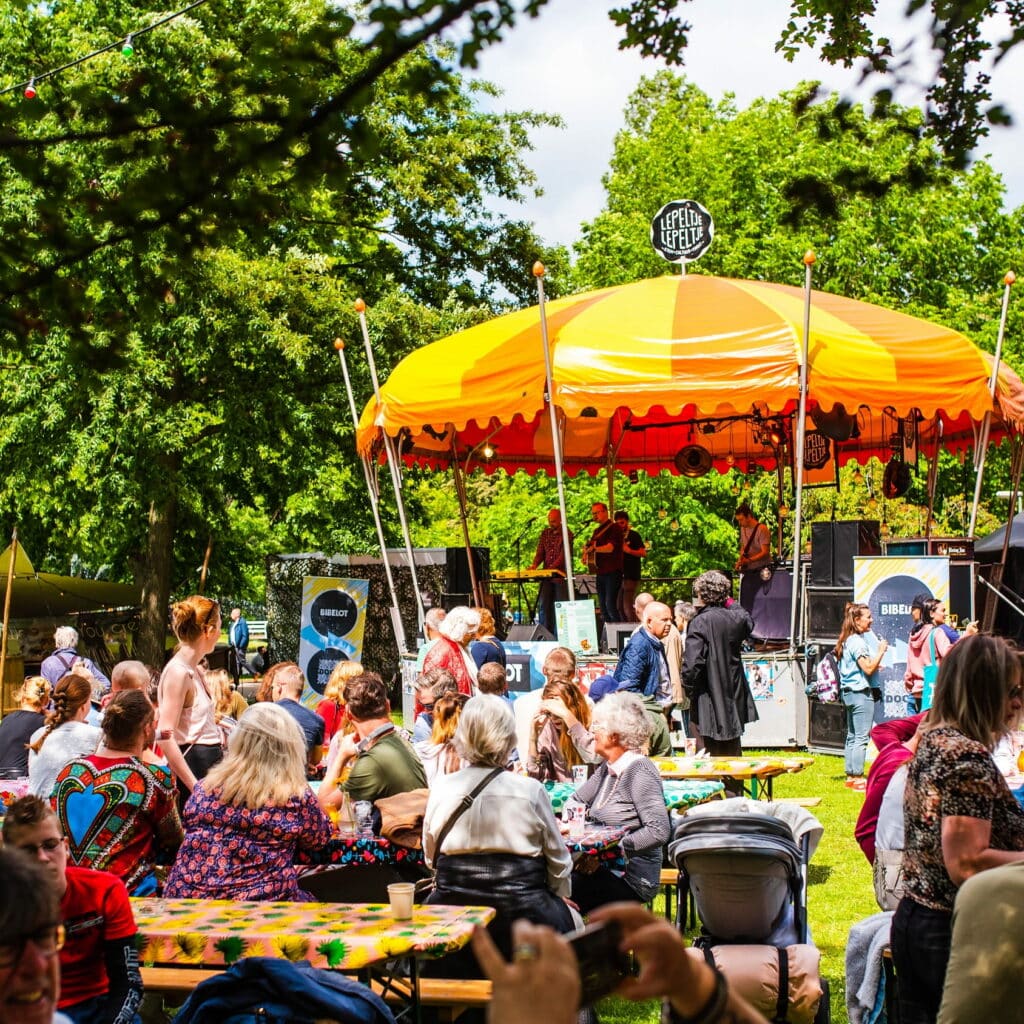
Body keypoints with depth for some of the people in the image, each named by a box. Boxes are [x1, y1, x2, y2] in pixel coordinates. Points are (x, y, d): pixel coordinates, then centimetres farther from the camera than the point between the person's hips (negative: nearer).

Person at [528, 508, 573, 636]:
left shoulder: (567, 534, -4)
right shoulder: (545, 533, 12)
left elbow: (564, 554, -14)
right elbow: (540, 552, 9)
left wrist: (552, 568, -26)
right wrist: (534, 565, -12)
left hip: (561, 575, -5)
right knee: (543, 605, 0)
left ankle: (560, 637, -1)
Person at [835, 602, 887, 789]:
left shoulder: (847, 641, 14)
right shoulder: (857, 642, -16)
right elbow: (869, 668, -20)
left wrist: (875, 665, 21)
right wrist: (881, 651, -12)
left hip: (848, 692, 10)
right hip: (860, 692, -10)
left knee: (852, 736, 13)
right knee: (862, 737, -8)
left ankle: (851, 776, 17)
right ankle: (857, 778, -8)